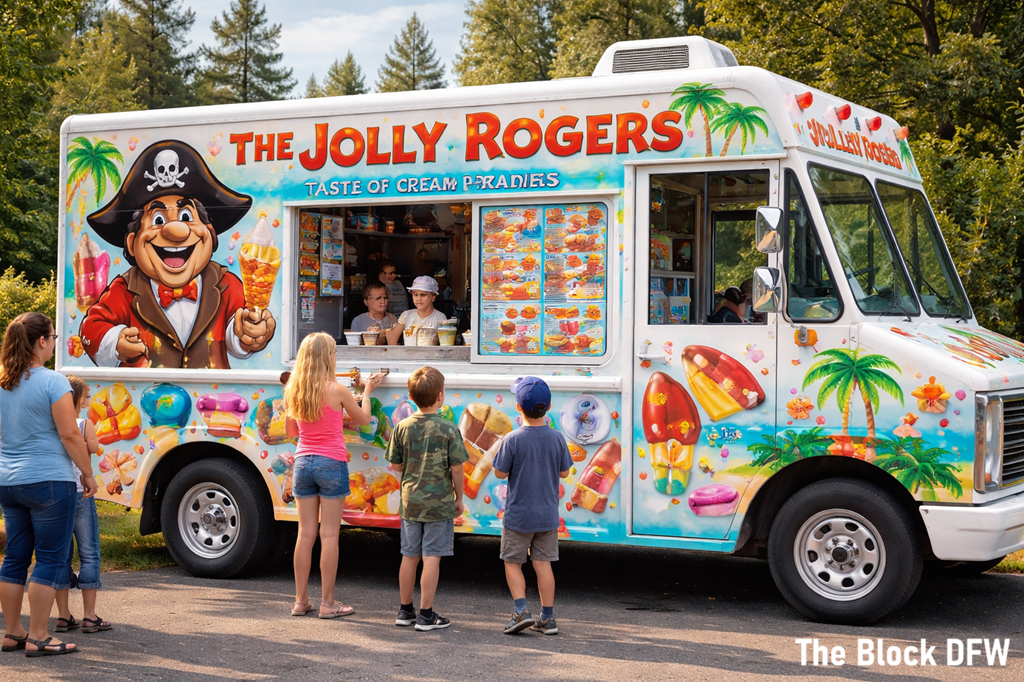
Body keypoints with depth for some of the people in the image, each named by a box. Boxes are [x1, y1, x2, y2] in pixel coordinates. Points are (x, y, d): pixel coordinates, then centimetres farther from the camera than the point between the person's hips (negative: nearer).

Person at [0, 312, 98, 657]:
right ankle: (38, 638, 1)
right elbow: (70, 435, -14)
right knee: (50, 560, 0)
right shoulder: (52, 382, -13)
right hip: (48, 480, -7)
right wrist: (88, 473, -3)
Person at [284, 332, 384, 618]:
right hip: (331, 464, -5)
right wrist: (367, 392, 20)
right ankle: (328, 603, 3)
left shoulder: (294, 391, 3)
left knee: (305, 533, 10)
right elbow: (363, 419, 2)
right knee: (329, 535, 0)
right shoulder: (336, 390, -11)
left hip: (303, 463, 5)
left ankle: (301, 600, 14)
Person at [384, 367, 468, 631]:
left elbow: (395, 465, 5)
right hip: (439, 503, -4)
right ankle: (426, 615, 2)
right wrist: (459, 498, 3)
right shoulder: (448, 429, -11)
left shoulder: (402, 427, -1)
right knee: (431, 558, 0)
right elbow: (456, 468, -11)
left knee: (410, 556, 13)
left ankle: (405, 610, 23)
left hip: (410, 501, 4)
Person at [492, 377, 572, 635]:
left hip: (518, 515, -3)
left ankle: (521, 611, -4)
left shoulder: (512, 440, -16)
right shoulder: (556, 438, -5)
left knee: (512, 563, 10)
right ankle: (547, 618, 12)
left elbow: (500, 473, -9)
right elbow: (564, 472, 3)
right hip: (548, 514, 3)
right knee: (543, 563, 9)